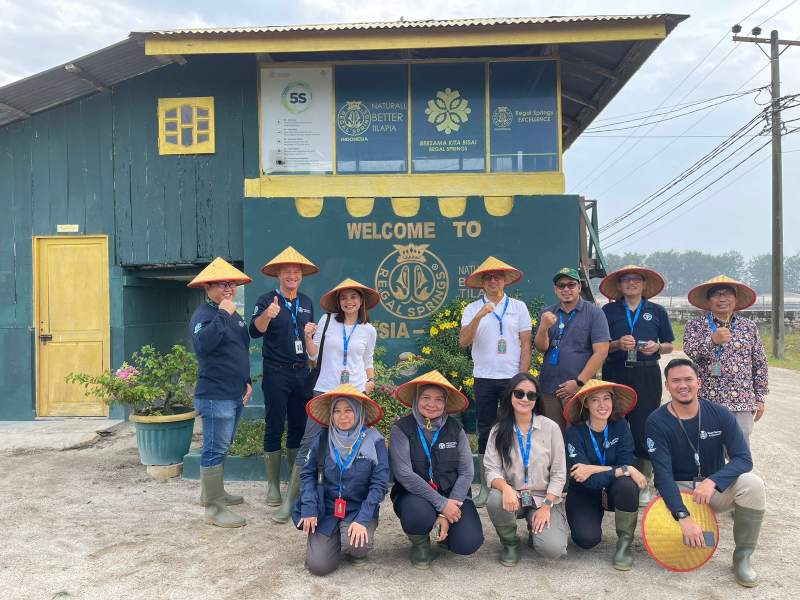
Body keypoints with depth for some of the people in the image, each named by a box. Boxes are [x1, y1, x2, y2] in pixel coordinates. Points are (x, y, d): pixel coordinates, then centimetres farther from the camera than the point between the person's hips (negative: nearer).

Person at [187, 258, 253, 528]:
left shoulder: (234, 315, 16)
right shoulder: (203, 314, -12)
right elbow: (203, 343, -33)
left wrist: (247, 381, 20)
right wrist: (222, 314, -27)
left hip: (235, 394, 9)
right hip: (215, 396, -9)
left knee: (222, 447, 19)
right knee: (215, 449, -5)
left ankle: (213, 492, 33)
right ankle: (214, 508, 1)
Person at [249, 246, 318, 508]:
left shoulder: (307, 302, 11)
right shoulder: (267, 300, -7)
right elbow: (255, 331, -25)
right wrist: (267, 315, -43)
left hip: (301, 372, 5)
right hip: (276, 373, -5)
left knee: (299, 427, 11)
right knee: (274, 428, 1)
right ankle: (273, 486, 12)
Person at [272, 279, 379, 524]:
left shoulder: (368, 330, 8)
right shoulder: (327, 320, 2)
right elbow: (313, 355, 5)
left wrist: (371, 380, 3)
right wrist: (308, 337, -12)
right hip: (325, 390, -1)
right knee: (308, 443, -5)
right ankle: (289, 501, -1)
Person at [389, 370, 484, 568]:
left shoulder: (455, 428, 1)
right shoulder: (402, 428, -8)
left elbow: (466, 472, -4)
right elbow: (404, 474, -16)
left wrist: (447, 514, -14)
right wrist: (441, 504, -21)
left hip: (452, 493, 2)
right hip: (414, 494, -2)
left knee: (469, 543, -20)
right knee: (419, 514, -36)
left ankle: (443, 529, 17)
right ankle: (420, 543, 2)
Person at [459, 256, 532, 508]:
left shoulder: (518, 307, 6)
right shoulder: (473, 309, 5)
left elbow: (525, 345, 4)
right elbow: (464, 341, -9)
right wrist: (480, 315, -21)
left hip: (512, 378, 0)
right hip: (484, 379, 0)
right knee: (485, 433, 6)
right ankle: (485, 488, 14)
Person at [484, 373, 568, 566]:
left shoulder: (550, 428, -4)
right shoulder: (498, 431, 0)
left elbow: (558, 474, -3)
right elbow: (492, 469, -7)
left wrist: (546, 506, -12)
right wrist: (505, 487, -28)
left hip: (544, 498, -1)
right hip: (513, 496, 1)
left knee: (552, 549, -23)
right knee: (495, 501, -33)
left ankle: (535, 531, 15)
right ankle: (510, 542, -1)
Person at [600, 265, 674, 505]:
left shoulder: (657, 311, 11)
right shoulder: (608, 311, 8)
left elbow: (669, 346, 14)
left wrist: (657, 347, -7)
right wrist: (618, 344, -12)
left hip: (647, 375, 0)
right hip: (615, 374, 0)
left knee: (644, 427, -1)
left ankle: (644, 485, 11)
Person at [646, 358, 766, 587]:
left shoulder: (720, 415, -7)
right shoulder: (657, 422, -14)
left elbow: (743, 459, -13)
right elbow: (663, 473, -20)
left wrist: (712, 481, -32)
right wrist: (684, 516, -32)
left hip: (715, 487, 2)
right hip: (676, 491, -2)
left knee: (753, 485, -28)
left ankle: (743, 556, -8)